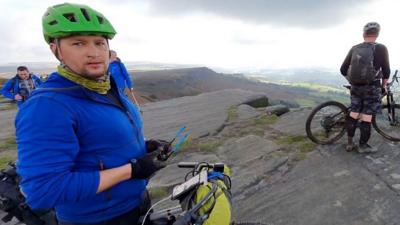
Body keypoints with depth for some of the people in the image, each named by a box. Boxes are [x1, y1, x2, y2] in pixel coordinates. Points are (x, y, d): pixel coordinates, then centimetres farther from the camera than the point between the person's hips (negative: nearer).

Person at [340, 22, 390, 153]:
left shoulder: (354, 49, 2)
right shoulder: (380, 48, -9)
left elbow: (343, 70, 4)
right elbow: (386, 71, -6)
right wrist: (384, 85, 13)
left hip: (355, 87, 4)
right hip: (372, 87, -4)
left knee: (353, 114, 10)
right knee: (366, 116, 2)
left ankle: (349, 143, 15)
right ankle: (363, 145, 11)